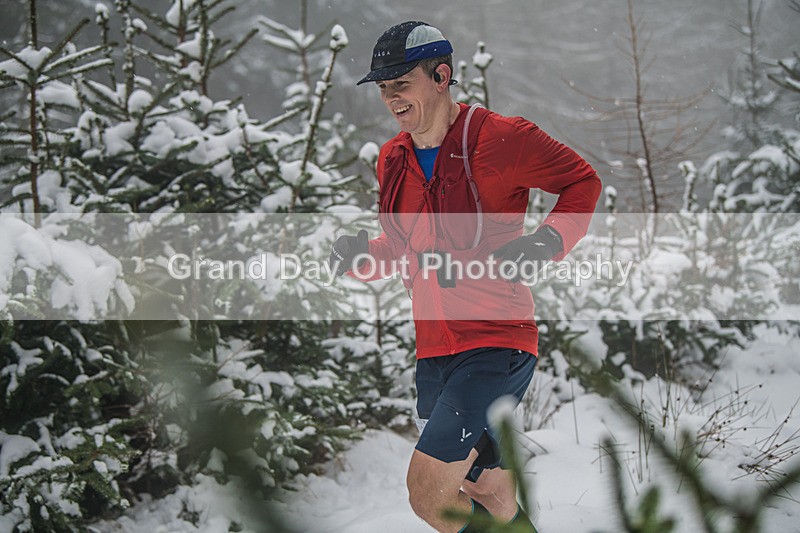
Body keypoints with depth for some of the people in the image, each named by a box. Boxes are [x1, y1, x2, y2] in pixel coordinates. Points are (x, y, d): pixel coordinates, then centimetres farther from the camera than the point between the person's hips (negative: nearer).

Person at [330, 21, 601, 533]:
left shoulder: (499, 138, -11)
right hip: (434, 352, 7)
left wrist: (547, 242, -16)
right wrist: (362, 256, 2)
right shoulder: (393, 160, 10)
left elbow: (583, 182, 0)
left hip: (497, 344, -7)